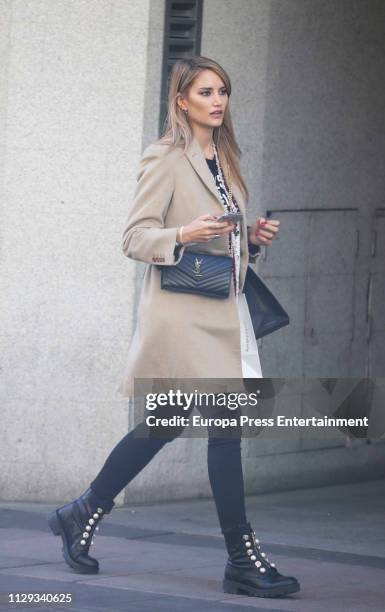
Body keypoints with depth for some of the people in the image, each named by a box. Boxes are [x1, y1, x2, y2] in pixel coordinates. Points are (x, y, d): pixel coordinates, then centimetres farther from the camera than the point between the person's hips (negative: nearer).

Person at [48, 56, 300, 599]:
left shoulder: (225, 159, 18)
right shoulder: (165, 158, -7)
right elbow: (135, 238, -10)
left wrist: (254, 237, 7)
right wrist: (183, 236, -27)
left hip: (222, 309, 8)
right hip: (182, 308, -8)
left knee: (164, 424, 11)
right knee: (226, 422, -12)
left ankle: (82, 516, 25)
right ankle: (243, 558, -8)